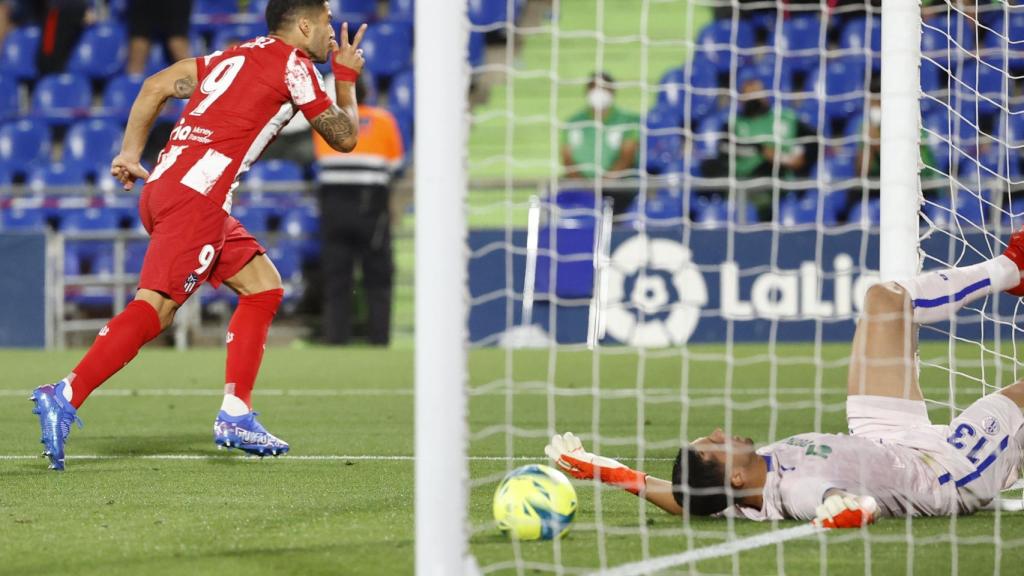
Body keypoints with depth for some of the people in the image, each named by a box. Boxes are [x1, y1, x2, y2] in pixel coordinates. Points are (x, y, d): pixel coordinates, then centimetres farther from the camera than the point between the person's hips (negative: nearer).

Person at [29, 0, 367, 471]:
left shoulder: (239, 56, 24)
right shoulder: (293, 64, 0)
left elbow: (156, 86, 21)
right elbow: (345, 137, 8)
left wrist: (131, 153, 21)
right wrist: (346, 76, 23)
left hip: (165, 185, 10)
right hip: (196, 197, -10)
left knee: (264, 285, 14)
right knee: (155, 306, -16)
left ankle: (235, 417, 9)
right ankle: (64, 398, -24)